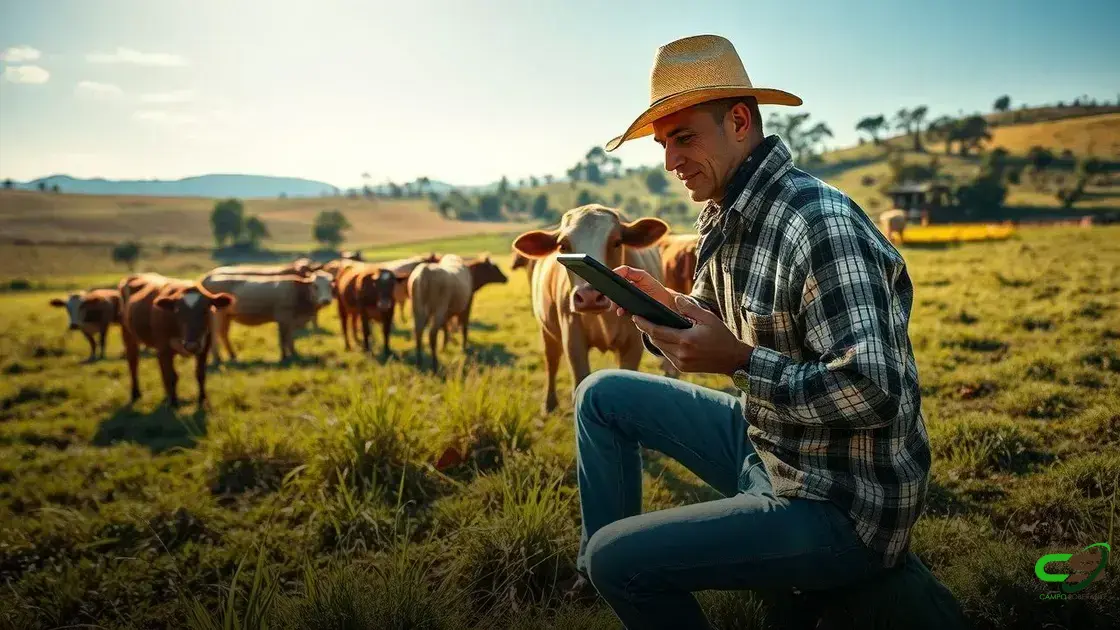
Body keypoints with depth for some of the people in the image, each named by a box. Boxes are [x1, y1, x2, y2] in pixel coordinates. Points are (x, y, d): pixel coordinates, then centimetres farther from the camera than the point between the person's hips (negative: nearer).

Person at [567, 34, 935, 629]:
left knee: (616, 559, -19)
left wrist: (739, 361, -28)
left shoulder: (819, 224, -25)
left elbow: (872, 393, -30)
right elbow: (716, 326, 14)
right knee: (602, 395, 13)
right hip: (764, 444, 9)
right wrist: (658, 307, -5)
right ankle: (599, 579, 23)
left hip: (840, 506, -9)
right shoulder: (726, 218, 3)